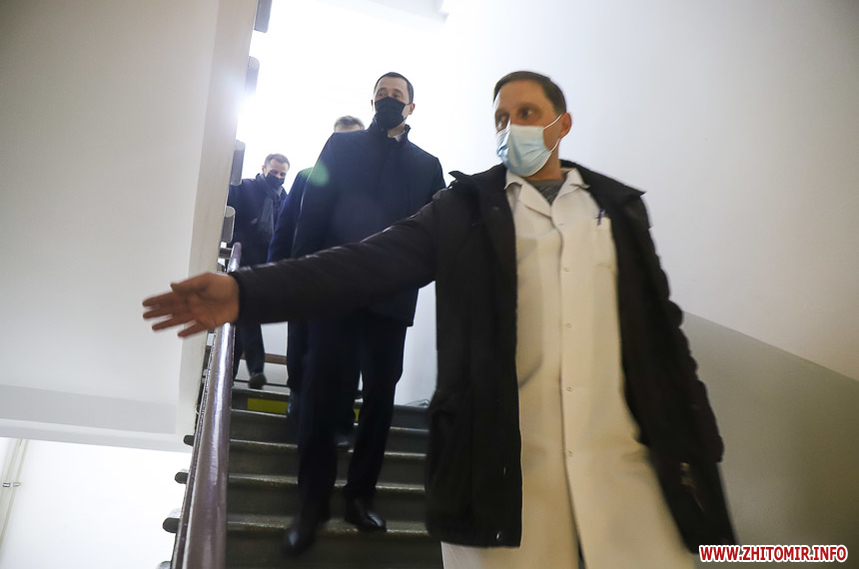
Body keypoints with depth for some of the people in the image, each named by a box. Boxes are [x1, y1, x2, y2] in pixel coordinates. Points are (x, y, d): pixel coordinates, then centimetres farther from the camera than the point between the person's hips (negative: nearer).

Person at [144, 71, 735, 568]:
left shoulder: (619, 207, 14)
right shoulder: (467, 207, 7)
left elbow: (660, 322, 14)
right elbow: (370, 261, -3)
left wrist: (695, 437, 10)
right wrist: (248, 290, -15)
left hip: (620, 453, 3)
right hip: (504, 457, -2)